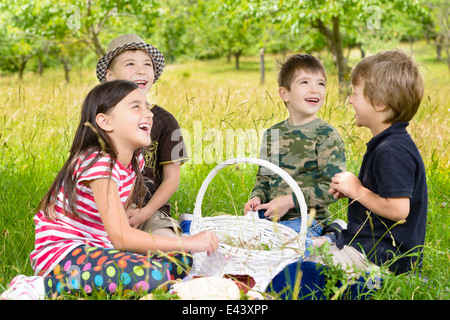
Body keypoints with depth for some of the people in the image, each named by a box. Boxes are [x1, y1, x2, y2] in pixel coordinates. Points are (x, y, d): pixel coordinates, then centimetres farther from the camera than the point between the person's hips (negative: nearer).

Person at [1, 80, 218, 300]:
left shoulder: (134, 160, 6)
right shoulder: (99, 164, -21)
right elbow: (121, 238, -25)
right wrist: (188, 243, -22)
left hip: (95, 248, 9)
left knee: (179, 262, 2)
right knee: (151, 275, -29)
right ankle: (45, 285, -19)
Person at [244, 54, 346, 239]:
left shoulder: (327, 135, -7)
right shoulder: (272, 134, 9)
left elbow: (332, 187, -13)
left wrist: (289, 201, -18)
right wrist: (257, 198, -1)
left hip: (307, 219, -5)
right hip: (270, 215, 6)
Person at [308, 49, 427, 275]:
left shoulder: (392, 151, -22)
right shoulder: (384, 144, 13)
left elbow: (398, 209, -27)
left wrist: (358, 191, -15)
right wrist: (351, 190, 6)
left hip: (382, 256, -11)